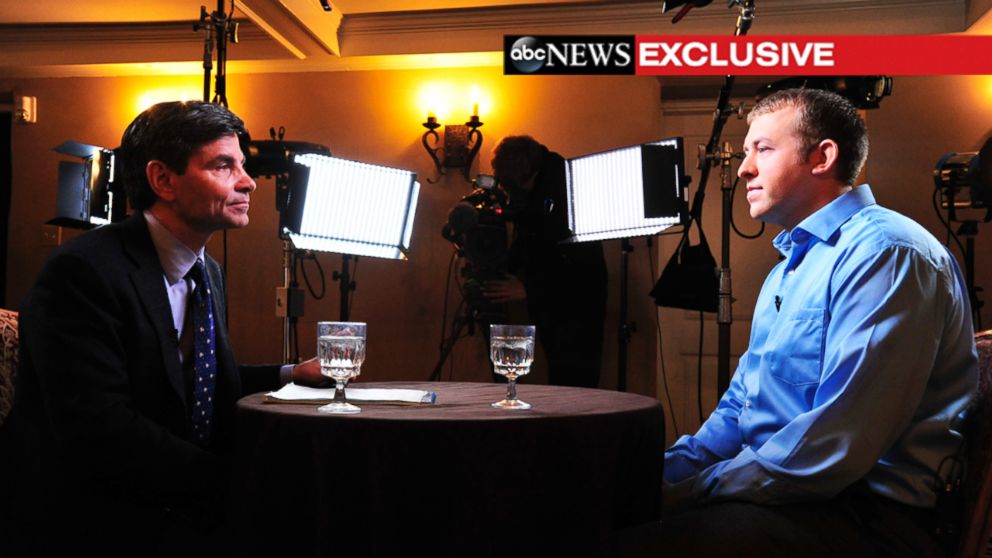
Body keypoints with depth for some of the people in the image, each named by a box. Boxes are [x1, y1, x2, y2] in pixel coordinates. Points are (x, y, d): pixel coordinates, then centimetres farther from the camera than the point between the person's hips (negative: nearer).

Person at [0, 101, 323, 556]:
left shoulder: (209, 273, 11)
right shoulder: (85, 270, -17)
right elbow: (100, 433, -24)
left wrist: (290, 375, 5)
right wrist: (238, 481, -24)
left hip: (184, 511, 8)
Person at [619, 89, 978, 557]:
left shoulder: (885, 253, -14)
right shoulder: (789, 267, 19)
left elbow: (835, 448, -23)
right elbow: (740, 405, 20)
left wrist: (690, 492, -15)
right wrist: (666, 472, 3)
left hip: (868, 516, -9)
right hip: (775, 489, 9)